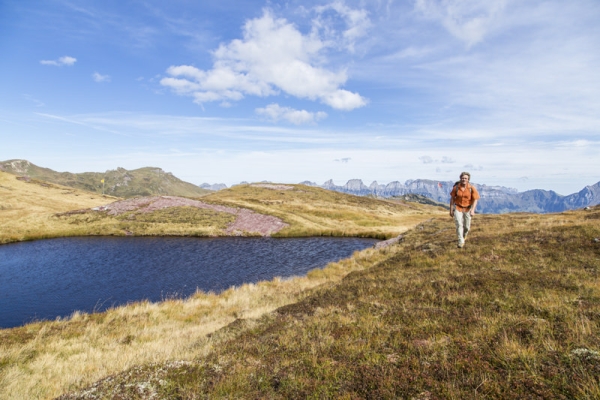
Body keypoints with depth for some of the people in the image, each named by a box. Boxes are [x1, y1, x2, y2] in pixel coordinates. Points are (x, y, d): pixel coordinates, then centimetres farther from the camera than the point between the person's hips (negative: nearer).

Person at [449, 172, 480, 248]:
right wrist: (451, 210, -5)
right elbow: (452, 198, -4)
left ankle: (464, 236, 42)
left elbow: (475, 200, -12)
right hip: (457, 208, -1)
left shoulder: (472, 188, -14)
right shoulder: (456, 187, -11)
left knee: (466, 227, 9)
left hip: (467, 209, 1)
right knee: (459, 224, -16)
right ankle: (461, 242, -11)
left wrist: (472, 210, -24)